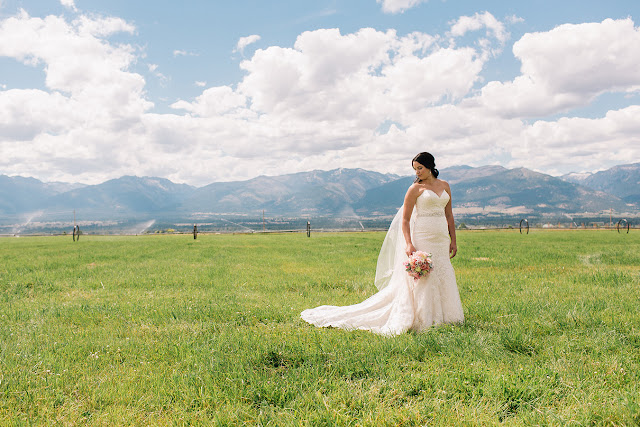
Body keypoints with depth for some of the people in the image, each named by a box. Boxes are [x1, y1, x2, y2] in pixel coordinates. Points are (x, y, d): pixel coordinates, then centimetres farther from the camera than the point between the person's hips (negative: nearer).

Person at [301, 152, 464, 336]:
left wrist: (453, 240, 13)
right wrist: (409, 244, -16)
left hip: (441, 239, 5)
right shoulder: (415, 188, -2)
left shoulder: (445, 186, 13)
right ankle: (422, 319, 3)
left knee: (442, 278, 7)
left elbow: (449, 215, 17)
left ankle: (441, 316, 17)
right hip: (422, 238, -5)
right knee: (421, 278, -6)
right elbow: (405, 219, -4)